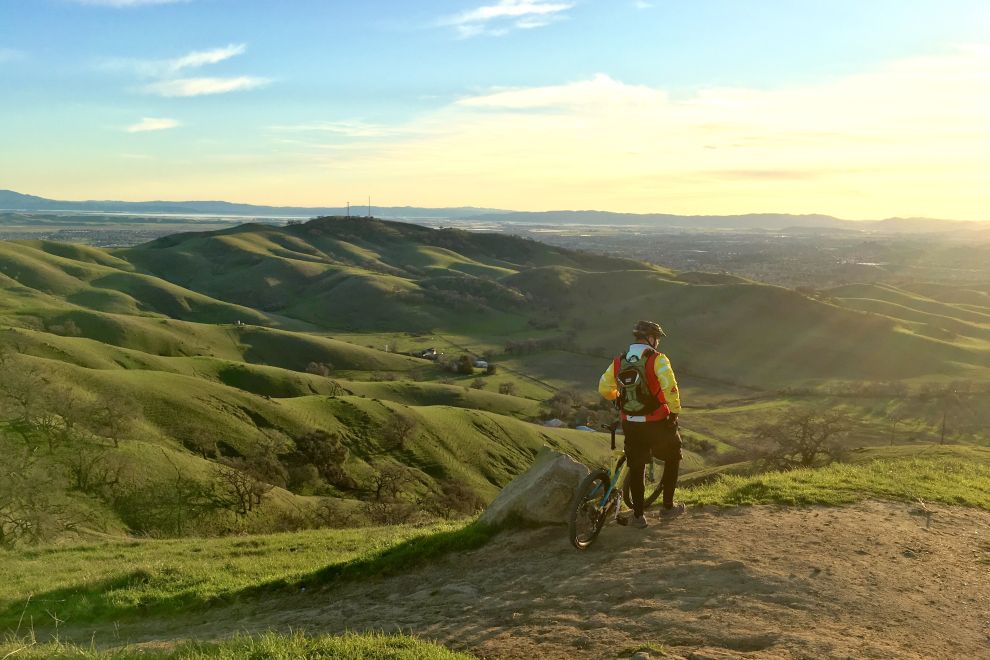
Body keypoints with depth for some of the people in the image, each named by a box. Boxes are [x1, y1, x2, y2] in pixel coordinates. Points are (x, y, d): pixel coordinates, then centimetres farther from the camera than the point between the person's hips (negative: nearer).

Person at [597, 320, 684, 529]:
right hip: (657, 423, -4)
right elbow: (670, 387, -22)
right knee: (672, 457, 19)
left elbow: (604, 389, 8)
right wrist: (675, 411, -10)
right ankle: (668, 506, 25)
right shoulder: (657, 359, -11)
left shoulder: (618, 362, 4)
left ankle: (638, 516, 16)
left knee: (636, 468, 13)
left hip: (630, 424, 4)